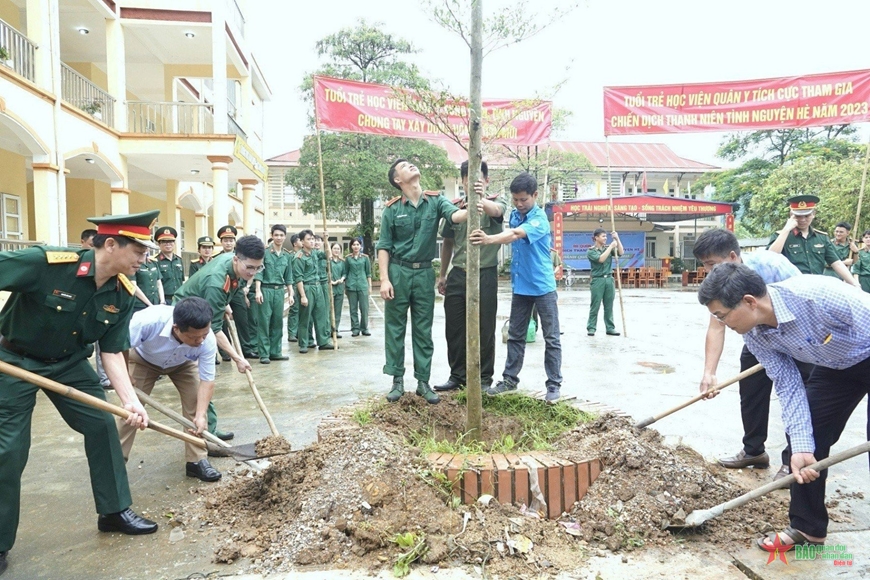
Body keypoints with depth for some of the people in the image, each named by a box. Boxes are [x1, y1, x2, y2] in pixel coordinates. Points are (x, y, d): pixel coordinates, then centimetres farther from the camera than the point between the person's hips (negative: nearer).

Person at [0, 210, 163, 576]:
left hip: (69, 363, 5)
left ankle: (114, 511, 17)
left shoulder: (122, 294, -14)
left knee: (103, 425, 1)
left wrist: (130, 401, -20)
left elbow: (112, 352, -8)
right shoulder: (46, 263, -31)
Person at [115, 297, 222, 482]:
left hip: (183, 364, 1)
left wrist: (200, 415, -37)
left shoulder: (208, 341, -37)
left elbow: (207, 380, -29)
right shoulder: (148, 321, -46)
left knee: (195, 404, -12)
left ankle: (197, 460, -1)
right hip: (143, 359, -1)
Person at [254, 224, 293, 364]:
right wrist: (258, 290, -16)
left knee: (278, 322, 8)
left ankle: (275, 352, 17)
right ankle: (264, 354, 3)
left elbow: (288, 277, 16)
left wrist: (291, 294, 13)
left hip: (279, 290, 5)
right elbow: (258, 272, -8)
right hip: (266, 289, -5)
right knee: (264, 322, -2)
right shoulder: (264, 252, -4)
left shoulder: (286, 255, 11)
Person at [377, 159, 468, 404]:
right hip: (399, 272, -1)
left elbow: (454, 215, -20)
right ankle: (397, 380, 15)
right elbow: (383, 247, -1)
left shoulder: (436, 201, 0)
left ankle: (423, 381, 15)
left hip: (424, 273, 1)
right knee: (395, 328, 5)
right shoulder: (392, 209, -2)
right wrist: (384, 279, -9)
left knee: (423, 329, 7)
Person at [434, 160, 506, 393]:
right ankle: (457, 376, 23)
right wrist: (443, 275, 18)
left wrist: (481, 199, -51)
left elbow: (496, 210, -29)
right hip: (458, 275, 4)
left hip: (485, 275, -3)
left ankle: (484, 378, 17)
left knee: (485, 330, 4)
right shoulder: (455, 206, 8)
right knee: (454, 329, 8)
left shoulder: (495, 202, -2)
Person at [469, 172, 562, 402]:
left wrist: (489, 239, -49)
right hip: (520, 286, 7)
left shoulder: (539, 219, -17)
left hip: (543, 286, -6)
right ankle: (510, 379, 23)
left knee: (551, 338, 2)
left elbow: (515, 235, -33)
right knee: (515, 335, 13)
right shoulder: (514, 215, 6)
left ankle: (554, 384, 11)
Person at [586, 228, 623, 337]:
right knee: (595, 306, -2)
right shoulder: (591, 251, -4)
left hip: (609, 279, 4)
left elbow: (621, 253, -2)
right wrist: (611, 246, -15)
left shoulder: (608, 248, 10)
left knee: (609, 306, 7)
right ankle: (591, 328, 5)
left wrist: (617, 239, -9)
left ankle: (610, 328, 13)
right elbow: (601, 259, -19)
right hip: (597, 280, -4)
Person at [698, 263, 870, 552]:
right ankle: (807, 527, 17)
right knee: (809, 436, 2)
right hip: (837, 365, 6)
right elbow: (789, 387, -13)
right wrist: (801, 446, -21)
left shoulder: (818, 295, -40)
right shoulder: (755, 336, -18)